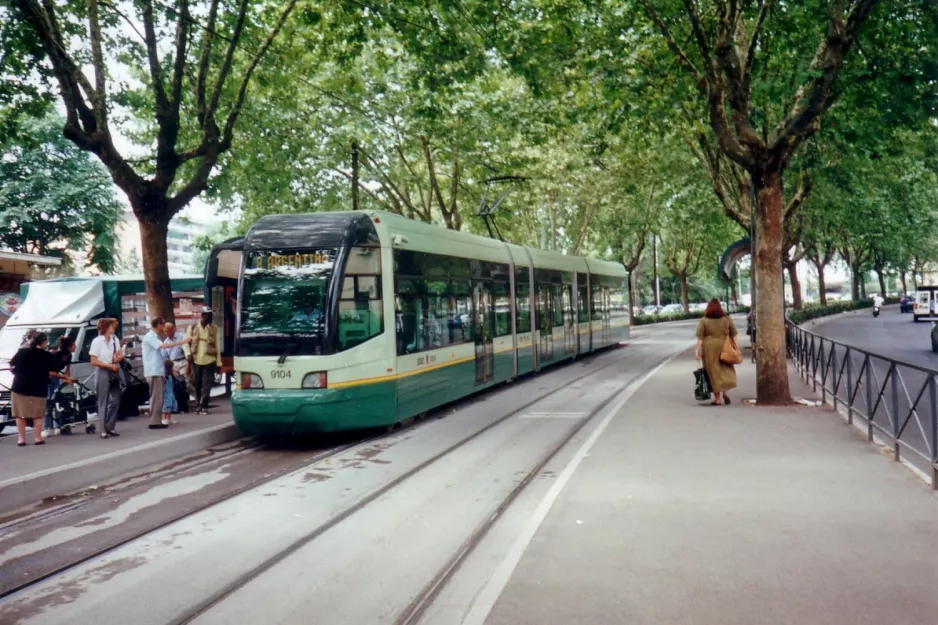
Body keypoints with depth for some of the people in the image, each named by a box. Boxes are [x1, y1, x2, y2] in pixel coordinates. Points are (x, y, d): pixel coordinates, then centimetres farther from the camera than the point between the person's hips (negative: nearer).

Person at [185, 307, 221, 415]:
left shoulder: (214, 329, 6)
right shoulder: (192, 327, 7)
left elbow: (217, 346, 5)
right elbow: (185, 342, 8)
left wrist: (218, 362, 2)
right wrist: (188, 354, -8)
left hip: (209, 360, -1)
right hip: (195, 360, 1)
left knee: (206, 384, -6)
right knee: (197, 384, 7)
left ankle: (203, 406, -5)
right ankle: (199, 405, 19)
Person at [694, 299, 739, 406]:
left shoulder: (704, 321, -5)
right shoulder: (727, 319, 2)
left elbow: (700, 338, -9)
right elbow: (734, 335, 3)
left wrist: (698, 350, -6)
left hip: (709, 349, -1)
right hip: (724, 349, 2)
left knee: (714, 373, 4)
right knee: (726, 370, 14)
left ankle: (717, 399, 7)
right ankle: (725, 391, -6)